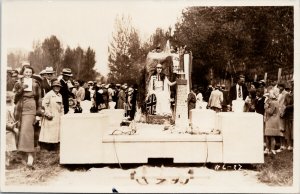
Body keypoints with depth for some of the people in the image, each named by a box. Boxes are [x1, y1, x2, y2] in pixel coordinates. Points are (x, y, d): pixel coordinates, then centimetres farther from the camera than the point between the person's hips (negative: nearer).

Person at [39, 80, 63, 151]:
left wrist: (62, 115, 13)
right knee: (49, 133, -6)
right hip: (50, 117, -7)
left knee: (57, 132, 8)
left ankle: (55, 147, 14)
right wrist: (48, 114, -15)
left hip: (58, 118, 7)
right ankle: (47, 148, -1)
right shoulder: (49, 94, -6)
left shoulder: (60, 96, 15)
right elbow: (44, 104, -13)